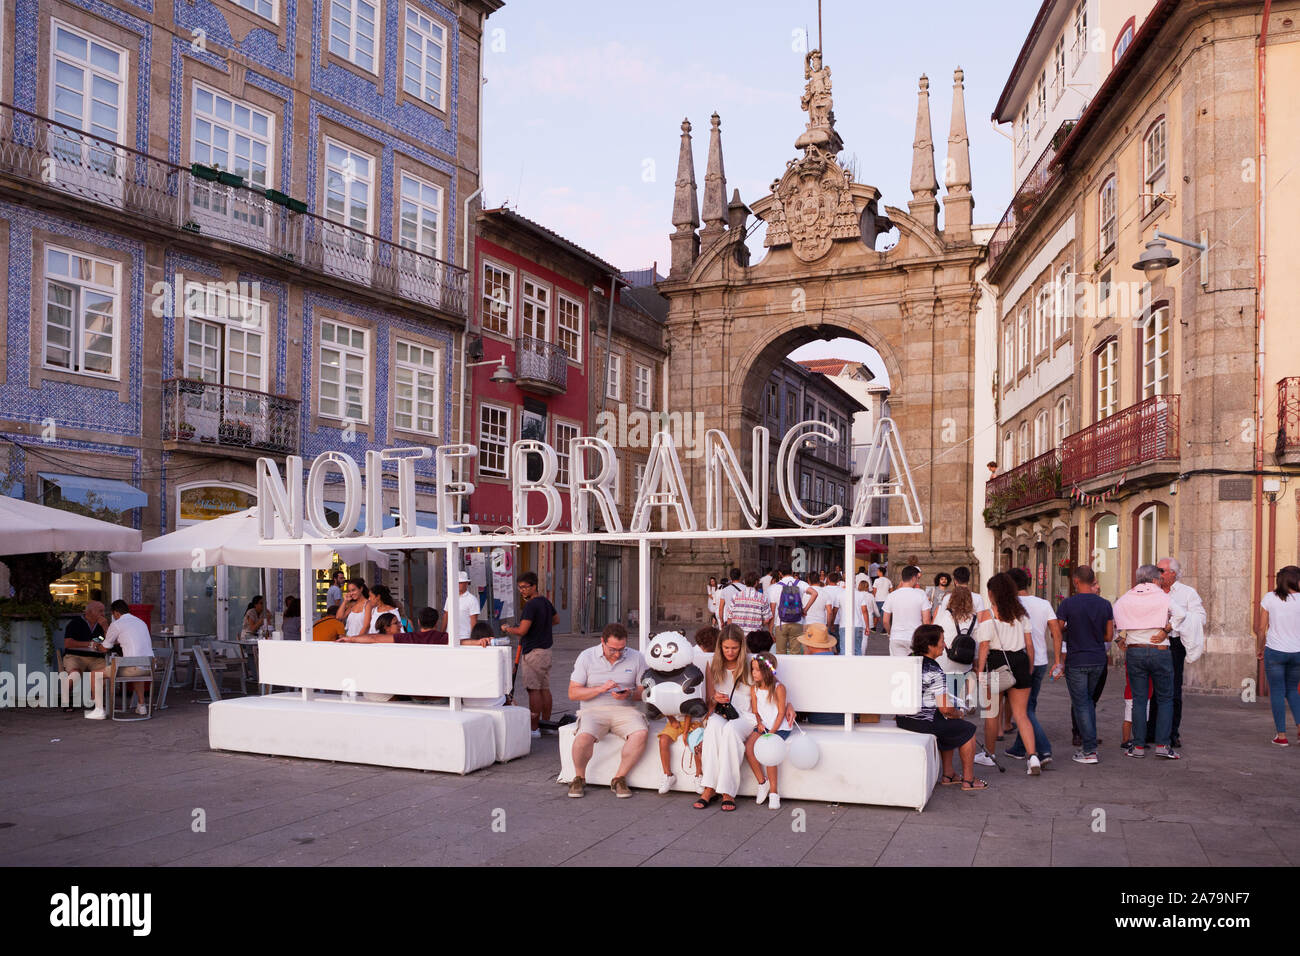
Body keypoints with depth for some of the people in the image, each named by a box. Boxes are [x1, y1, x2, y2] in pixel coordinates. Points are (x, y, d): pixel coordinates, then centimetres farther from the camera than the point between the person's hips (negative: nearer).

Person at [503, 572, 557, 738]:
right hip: (546, 649, 9)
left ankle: (534, 728, -4)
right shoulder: (546, 601, 11)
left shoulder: (531, 605, -18)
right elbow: (556, 619, 27)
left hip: (533, 651, -9)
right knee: (545, 688, 13)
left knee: (534, 690, -6)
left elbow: (522, 630, -22)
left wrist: (507, 628, -4)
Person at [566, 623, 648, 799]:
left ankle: (619, 778, -11)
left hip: (625, 710, 2)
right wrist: (601, 689, -16)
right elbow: (573, 693, -2)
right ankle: (579, 778, -4)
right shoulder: (586, 657, 1)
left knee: (641, 733, -30)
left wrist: (629, 694, -14)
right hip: (593, 710, -1)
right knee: (584, 737, -33)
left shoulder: (636, 658, 5)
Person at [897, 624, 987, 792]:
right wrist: (958, 714, 3)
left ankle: (948, 775, 34)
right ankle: (968, 781, 19)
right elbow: (945, 709, -20)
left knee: (949, 726, 32)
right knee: (968, 730, 11)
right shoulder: (935, 671, -20)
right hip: (924, 722, -9)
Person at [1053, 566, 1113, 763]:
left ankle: (1089, 751, 1)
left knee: (1081, 704, 1)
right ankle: (1087, 741, 22)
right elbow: (1109, 636, 6)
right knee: (1088, 700, 21)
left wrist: (1058, 661, 5)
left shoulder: (1069, 603, -11)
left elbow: (1056, 633, -8)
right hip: (1099, 660, 4)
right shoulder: (1105, 604, 1)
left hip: (1076, 661, -4)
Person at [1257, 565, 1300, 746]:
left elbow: (1262, 628, -1)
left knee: (1277, 692, 5)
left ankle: (1281, 735, 5)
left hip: (1274, 651, -1)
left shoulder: (1270, 598, -4)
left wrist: (1259, 649, 12)